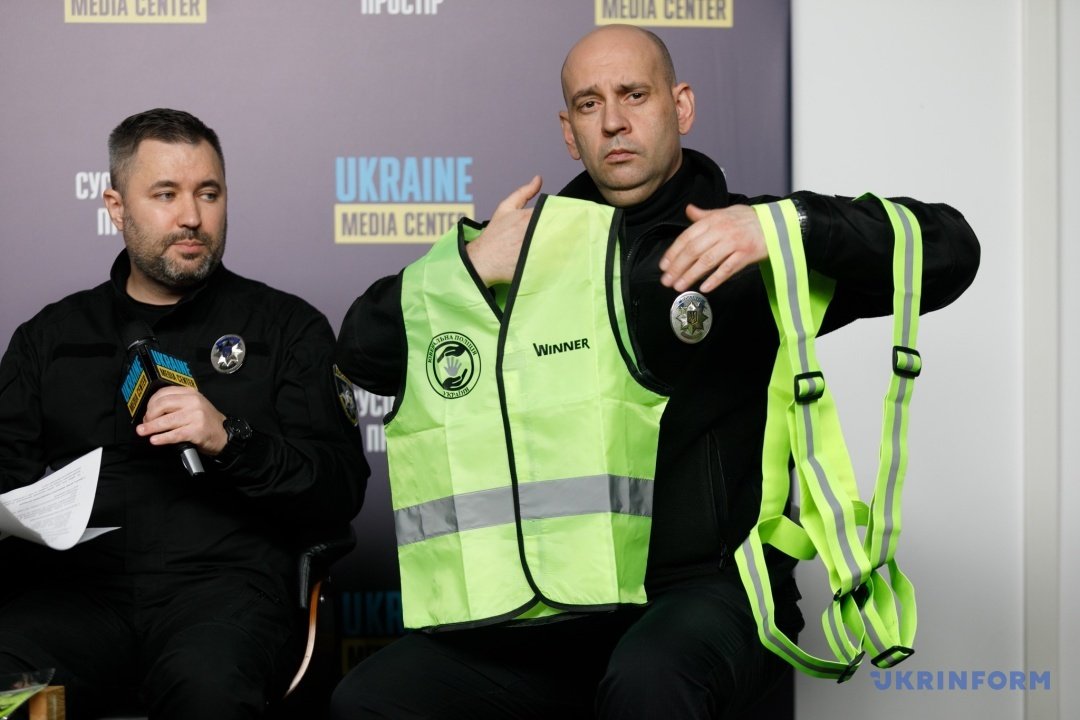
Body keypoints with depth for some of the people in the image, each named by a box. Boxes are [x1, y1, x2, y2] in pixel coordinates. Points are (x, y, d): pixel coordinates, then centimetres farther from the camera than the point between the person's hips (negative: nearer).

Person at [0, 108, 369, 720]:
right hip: (77, 583, 2)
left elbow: (340, 492, 5)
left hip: (223, 582, -1)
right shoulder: (51, 335, 22)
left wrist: (232, 440, -12)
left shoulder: (289, 326, 14)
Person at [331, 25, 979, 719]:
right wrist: (472, 265, -7)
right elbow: (366, 354, 11)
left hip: (709, 588, -4)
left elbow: (948, 250, -5)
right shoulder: (534, 245, 14)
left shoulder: (748, 245, 4)